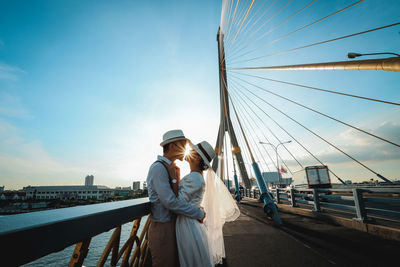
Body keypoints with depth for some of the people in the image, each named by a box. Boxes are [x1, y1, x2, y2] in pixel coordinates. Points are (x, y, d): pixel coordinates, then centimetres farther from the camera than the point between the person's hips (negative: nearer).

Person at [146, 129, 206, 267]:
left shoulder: (169, 168, 10)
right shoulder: (158, 168, -20)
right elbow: (170, 202, -26)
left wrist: (195, 208, -1)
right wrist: (199, 213, -17)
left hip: (173, 225, 9)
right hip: (162, 228, -9)